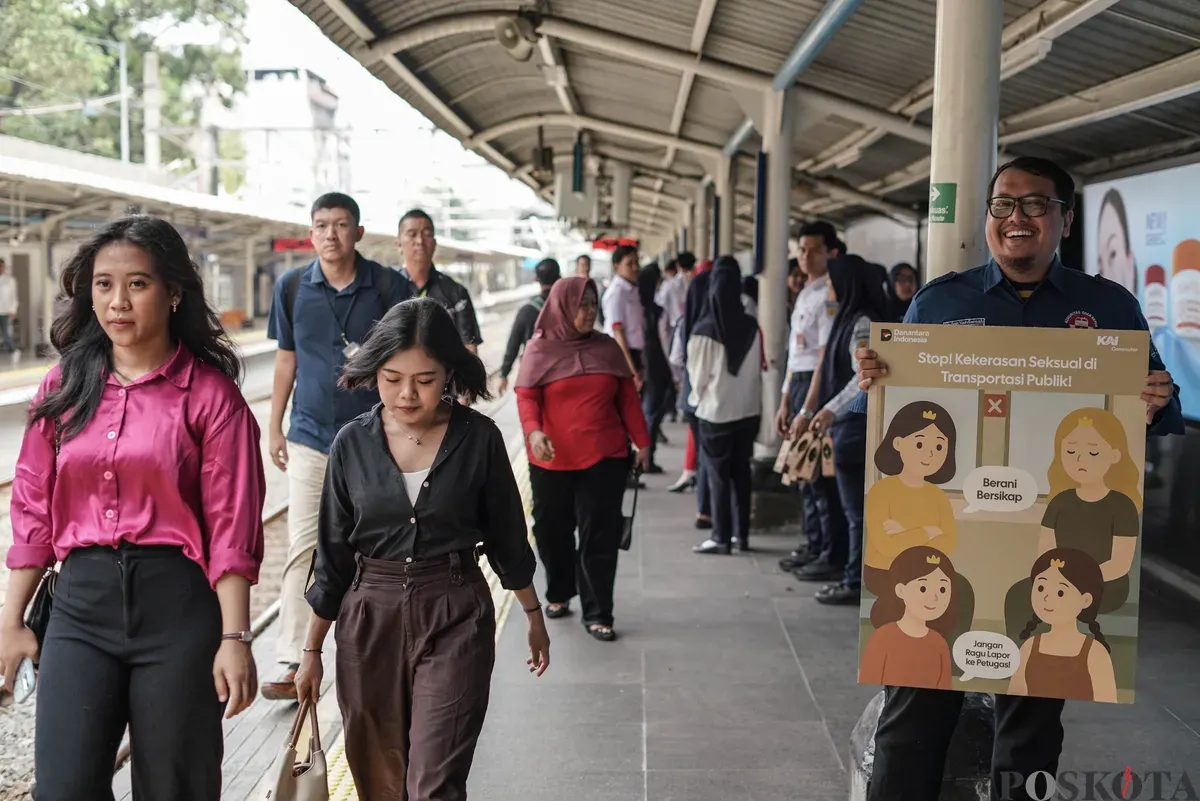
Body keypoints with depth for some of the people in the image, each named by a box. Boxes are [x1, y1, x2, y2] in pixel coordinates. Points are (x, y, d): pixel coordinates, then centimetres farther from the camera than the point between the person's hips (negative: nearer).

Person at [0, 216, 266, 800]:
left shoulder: (209, 393, -4)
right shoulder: (65, 386, 8)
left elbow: (231, 526, -7)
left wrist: (235, 638, -11)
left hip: (177, 603, -3)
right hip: (81, 602, 3)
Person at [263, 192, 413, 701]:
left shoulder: (389, 287, -5)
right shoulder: (292, 288, 2)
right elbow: (286, 359, 11)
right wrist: (275, 427, 11)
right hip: (309, 436, 1)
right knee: (302, 549, -2)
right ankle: (292, 664, 1)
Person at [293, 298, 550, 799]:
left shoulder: (478, 438, -7)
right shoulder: (352, 444, -3)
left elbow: (507, 536, 6)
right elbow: (332, 556, 4)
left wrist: (533, 616, 14)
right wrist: (312, 650, 7)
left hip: (454, 619, -2)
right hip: (370, 620, 3)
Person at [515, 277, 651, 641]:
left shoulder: (607, 348, 8)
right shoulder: (540, 349, 1)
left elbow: (628, 398, 10)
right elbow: (526, 397, -7)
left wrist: (642, 441, 5)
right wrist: (533, 432, -25)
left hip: (604, 459, 1)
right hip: (552, 461, -1)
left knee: (600, 536, -2)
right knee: (552, 531, 10)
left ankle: (597, 613, 4)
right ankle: (558, 594, 33)